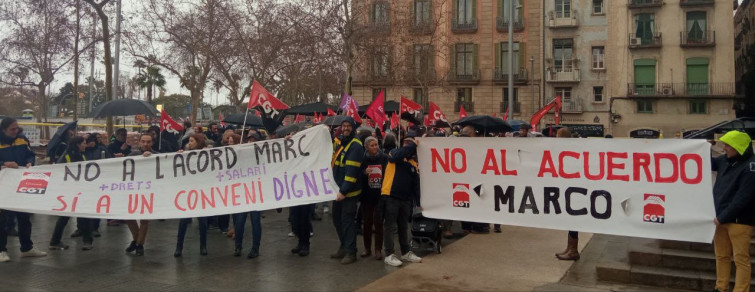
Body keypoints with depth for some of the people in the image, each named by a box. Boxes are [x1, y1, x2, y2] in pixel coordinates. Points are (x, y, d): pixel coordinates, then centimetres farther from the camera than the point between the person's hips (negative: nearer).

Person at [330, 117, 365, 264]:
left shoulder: (355, 146, -14)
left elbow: (352, 171, -21)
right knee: (337, 219, 15)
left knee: (347, 220, -4)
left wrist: (344, 190, -23)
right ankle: (344, 247, 29)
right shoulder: (341, 142, 13)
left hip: (349, 191, -9)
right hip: (338, 189, 9)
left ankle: (351, 252, 5)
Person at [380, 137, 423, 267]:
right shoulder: (394, 153, -1)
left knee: (404, 227, 16)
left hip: (406, 199, 6)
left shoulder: (414, 164, 11)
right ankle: (389, 255, 6)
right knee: (390, 226, 0)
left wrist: (419, 201, 1)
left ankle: (406, 253, 26)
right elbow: (397, 156, -28)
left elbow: (416, 184, 9)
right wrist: (414, 145, -24)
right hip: (391, 197, -6)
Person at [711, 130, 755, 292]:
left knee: (741, 259, -2)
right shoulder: (725, 160, 7)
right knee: (721, 256, 13)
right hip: (721, 218, 7)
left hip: (739, 220, -7)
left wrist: (722, 217, -16)